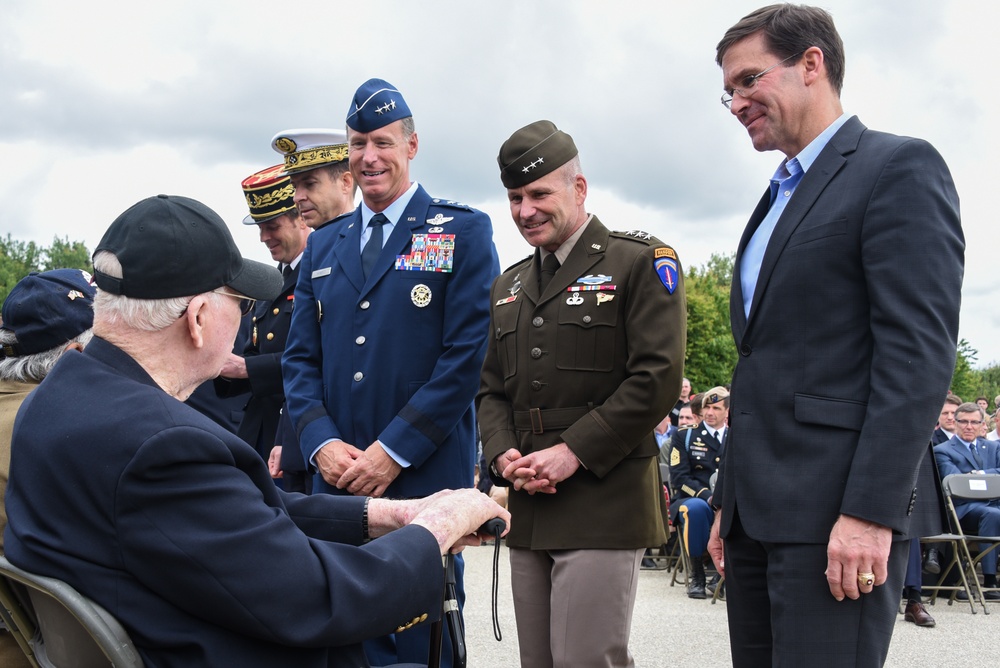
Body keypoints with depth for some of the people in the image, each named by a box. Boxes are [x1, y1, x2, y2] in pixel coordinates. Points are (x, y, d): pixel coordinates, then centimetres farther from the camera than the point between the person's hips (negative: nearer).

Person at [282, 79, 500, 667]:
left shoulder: (464, 233, 0)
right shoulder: (323, 246, 16)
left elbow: (468, 354, -9)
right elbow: (300, 359, 13)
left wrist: (393, 451, -14)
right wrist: (321, 444, -5)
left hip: (427, 481, -4)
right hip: (336, 480, 5)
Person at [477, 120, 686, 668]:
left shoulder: (641, 263, -3)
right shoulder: (508, 287, 19)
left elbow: (657, 377, -12)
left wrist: (575, 452, -16)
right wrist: (503, 454, -1)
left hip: (603, 505, -6)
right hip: (527, 508, 7)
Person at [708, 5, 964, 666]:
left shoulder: (900, 167, -4)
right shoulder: (777, 201, 21)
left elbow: (920, 351, -15)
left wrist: (870, 511, -20)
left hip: (838, 513, -8)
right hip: (758, 510, 8)